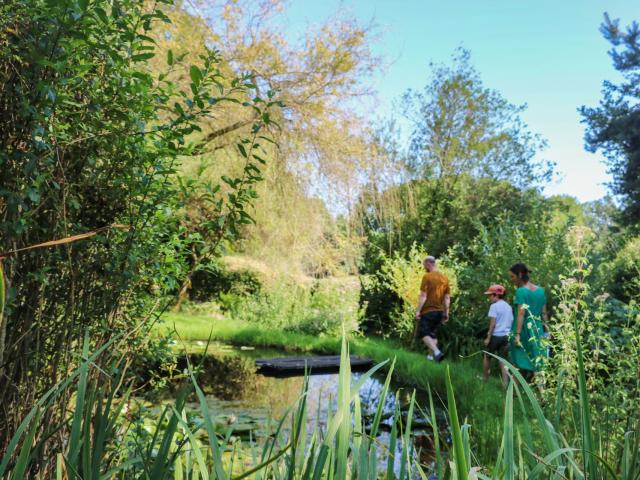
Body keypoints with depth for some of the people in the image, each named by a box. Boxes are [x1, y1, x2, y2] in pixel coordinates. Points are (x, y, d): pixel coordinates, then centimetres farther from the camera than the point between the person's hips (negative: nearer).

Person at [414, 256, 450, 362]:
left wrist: (418, 310, -11)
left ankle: (437, 352, -21)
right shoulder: (445, 278, 8)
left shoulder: (427, 276, -11)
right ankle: (432, 356, 13)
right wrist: (446, 313, 14)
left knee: (424, 333, -2)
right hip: (439, 311, 6)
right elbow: (447, 298, 9)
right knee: (433, 334, 16)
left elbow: (423, 296, -15)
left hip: (428, 311, -6)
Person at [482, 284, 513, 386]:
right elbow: (511, 322, 15)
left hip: (496, 335, -6)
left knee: (487, 357, 13)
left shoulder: (494, 306, -10)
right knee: (502, 360, 8)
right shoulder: (509, 307, 12)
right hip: (506, 336, 6)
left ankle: (485, 379, 21)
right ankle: (505, 384, 2)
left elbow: (492, 323, -14)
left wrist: (488, 338, -11)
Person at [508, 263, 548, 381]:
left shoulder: (521, 291, -12)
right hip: (537, 330, 6)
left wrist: (517, 334, -19)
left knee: (522, 364, 3)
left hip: (524, 330, -6)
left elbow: (521, 314, -18)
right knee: (536, 363, 10)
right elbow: (544, 313, 11)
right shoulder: (541, 290, 8)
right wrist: (546, 331, 18)